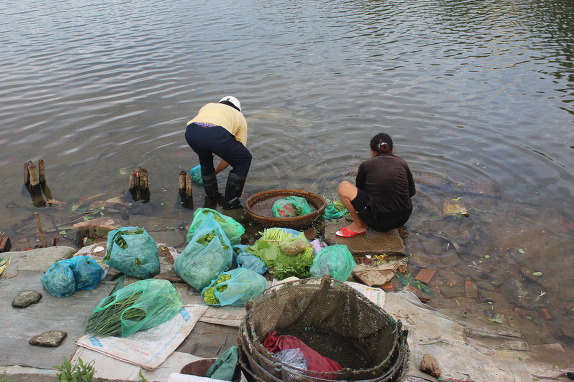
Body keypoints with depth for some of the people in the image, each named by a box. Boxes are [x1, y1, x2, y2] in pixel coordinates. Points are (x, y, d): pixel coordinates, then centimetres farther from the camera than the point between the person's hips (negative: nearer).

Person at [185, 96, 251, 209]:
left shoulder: (208, 106, 42)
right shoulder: (240, 117, 36)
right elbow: (232, 155, 37)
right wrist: (215, 171, 51)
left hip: (191, 132, 4)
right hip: (217, 135, -3)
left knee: (205, 160, 37)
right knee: (244, 160, 24)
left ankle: (210, 196, 46)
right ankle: (230, 202, 29)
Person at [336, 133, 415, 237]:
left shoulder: (366, 165, 1)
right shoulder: (402, 163, 7)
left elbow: (359, 188, 16)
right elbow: (412, 192, 16)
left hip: (380, 223, -5)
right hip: (403, 219, 5)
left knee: (343, 186, 1)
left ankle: (359, 225, 9)